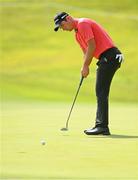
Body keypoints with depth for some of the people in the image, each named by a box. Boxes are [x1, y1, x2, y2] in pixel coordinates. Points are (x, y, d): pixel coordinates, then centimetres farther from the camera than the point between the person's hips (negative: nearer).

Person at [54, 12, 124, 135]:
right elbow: (87, 51, 23)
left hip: (109, 55, -10)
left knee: (101, 92, -11)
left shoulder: (83, 24, -10)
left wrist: (85, 66, -10)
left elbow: (92, 46, -16)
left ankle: (102, 126, -12)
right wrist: (85, 69, 6)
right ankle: (100, 125, 13)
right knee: (101, 93, 11)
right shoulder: (77, 34, 22)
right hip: (105, 58, 10)